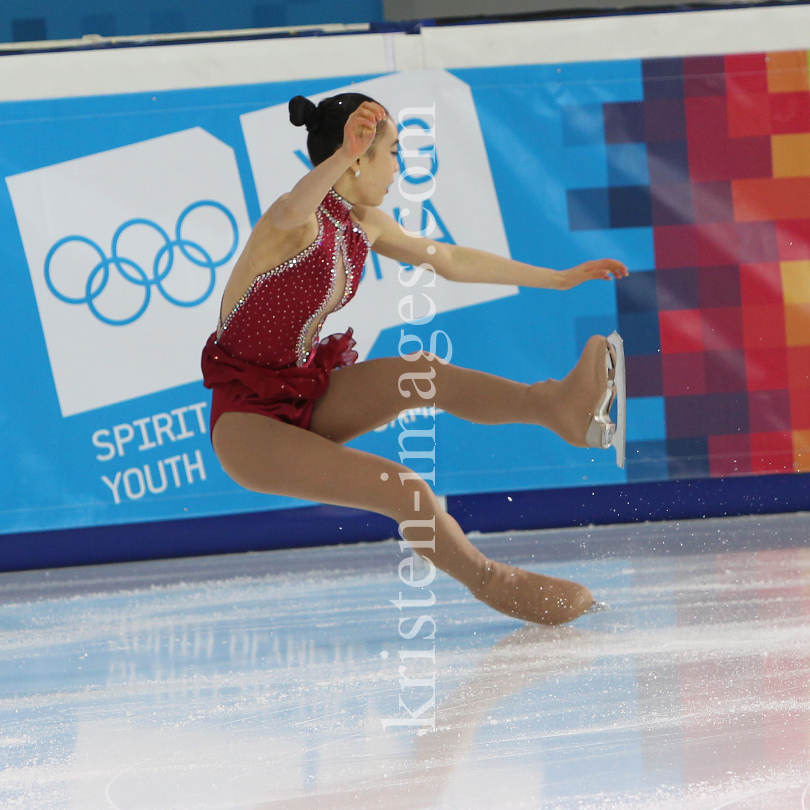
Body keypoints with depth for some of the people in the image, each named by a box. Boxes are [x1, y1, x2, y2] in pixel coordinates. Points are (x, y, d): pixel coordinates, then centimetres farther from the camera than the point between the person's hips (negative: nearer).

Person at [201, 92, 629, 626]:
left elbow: (448, 260, 19)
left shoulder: (363, 224, 6)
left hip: (307, 393, 8)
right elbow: (292, 211, -48)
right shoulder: (300, 222, -21)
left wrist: (558, 279, 24)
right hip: (248, 417, -8)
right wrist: (343, 156, -68)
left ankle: (553, 404, -38)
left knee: (420, 374, -21)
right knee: (403, 490, -24)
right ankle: (491, 583, -10)